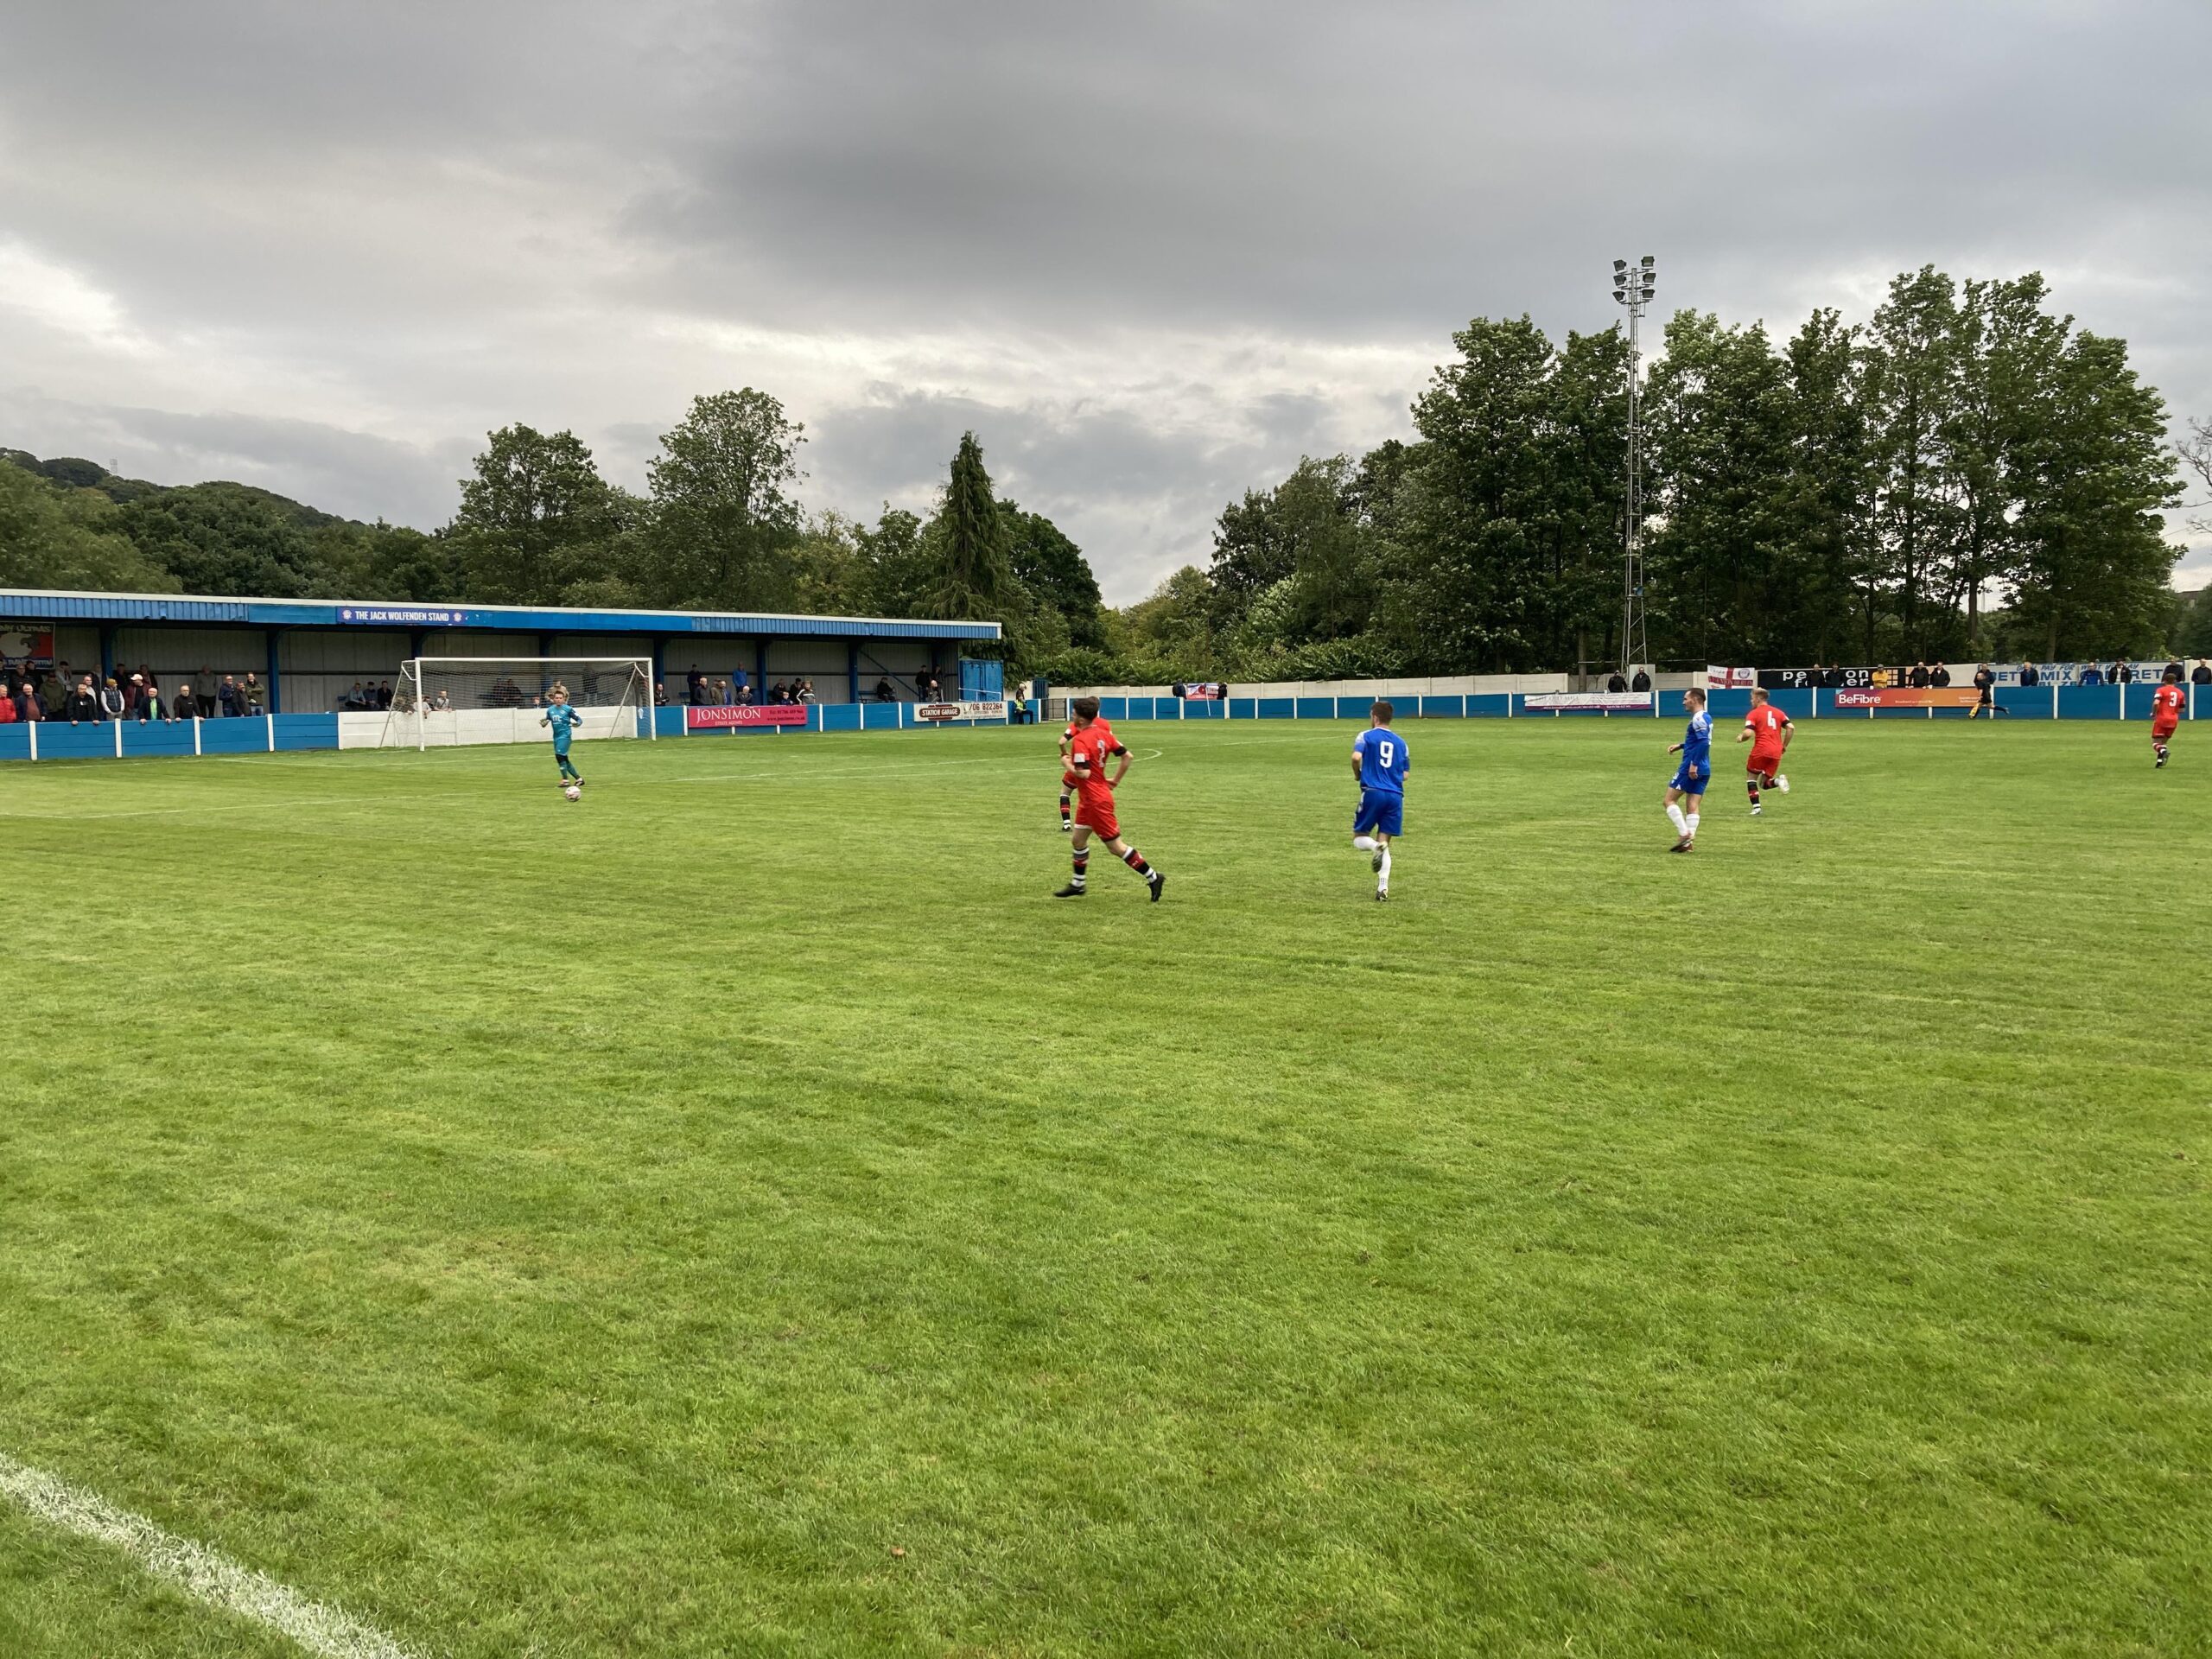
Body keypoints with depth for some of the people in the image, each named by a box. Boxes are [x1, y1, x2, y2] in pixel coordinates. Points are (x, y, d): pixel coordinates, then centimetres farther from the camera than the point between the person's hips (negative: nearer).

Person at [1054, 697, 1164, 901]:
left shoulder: (1080, 741, -22)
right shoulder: (1103, 733, 4)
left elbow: (1083, 773, -30)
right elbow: (1127, 756, 7)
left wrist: (1068, 764, -12)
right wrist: (1116, 780, 15)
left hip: (1096, 801, -10)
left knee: (1116, 847, -2)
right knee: (1079, 840, 18)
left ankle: (1153, 878, 4)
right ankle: (1077, 885, 29)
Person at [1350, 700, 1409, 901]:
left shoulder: (1366, 736, 3)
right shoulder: (1400, 742, 16)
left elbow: (1356, 757, -15)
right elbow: (1404, 774, 16)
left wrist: (1358, 775, 3)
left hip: (1373, 792, -4)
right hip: (1395, 796, 4)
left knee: (1359, 838, 10)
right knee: (1385, 841, 7)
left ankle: (1377, 847, -25)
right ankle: (1383, 888, -9)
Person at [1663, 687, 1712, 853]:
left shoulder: (1698, 719, -14)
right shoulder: (1706, 718, 16)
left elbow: (1704, 742, -25)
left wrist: (1694, 764, -27)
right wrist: (1680, 746, 25)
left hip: (1691, 769, -9)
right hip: (1704, 771, 9)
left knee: (1670, 800, 0)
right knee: (1692, 806, 7)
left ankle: (1684, 834, -7)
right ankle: (1688, 842, 3)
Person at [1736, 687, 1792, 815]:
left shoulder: (1753, 714, 1)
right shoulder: (1778, 712, 16)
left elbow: (1748, 733, -12)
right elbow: (1791, 728, 5)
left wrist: (1740, 738, 9)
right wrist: (1784, 746, 14)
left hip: (1761, 751, -5)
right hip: (1776, 752, 5)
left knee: (1751, 777, 15)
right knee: (1764, 783, 15)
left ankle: (1756, 807, 3)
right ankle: (1778, 781, -19)